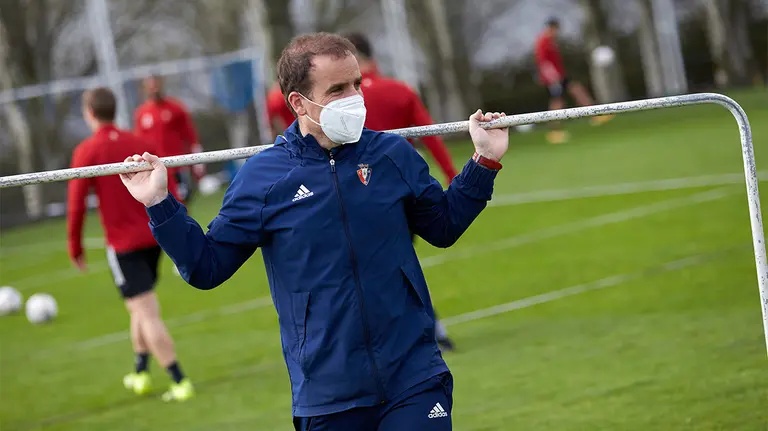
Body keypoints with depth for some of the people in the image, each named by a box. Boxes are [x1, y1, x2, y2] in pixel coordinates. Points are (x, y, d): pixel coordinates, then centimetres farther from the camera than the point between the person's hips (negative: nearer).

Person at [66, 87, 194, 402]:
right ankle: (141, 373, 29)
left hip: (123, 245, -6)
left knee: (146, 313, -6)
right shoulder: (140, 144, 6)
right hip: (153, 237, 6)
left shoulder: (86, 152, -8)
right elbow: (169, 190, 6)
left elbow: (76, 204, -9)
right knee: (141, 307, 23)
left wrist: (75, 246, 3)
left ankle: (180, 382, -12)